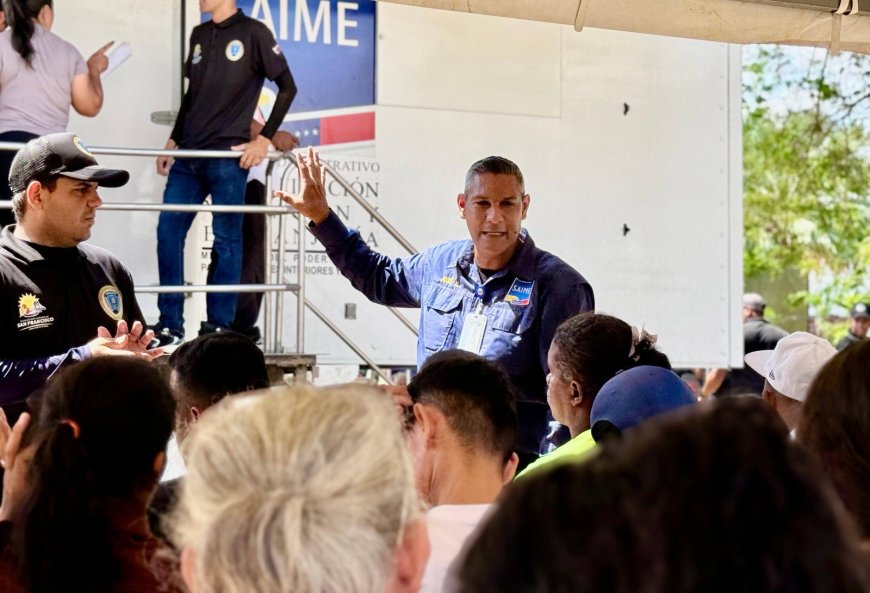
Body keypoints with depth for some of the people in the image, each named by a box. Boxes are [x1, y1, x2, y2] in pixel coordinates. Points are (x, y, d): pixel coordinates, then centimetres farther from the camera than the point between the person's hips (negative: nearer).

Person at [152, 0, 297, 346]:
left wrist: (264, 139, -9)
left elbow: (287, 87, -3)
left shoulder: (253, 33, -2)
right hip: (189, 154, 6)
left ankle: (219, 326, 3)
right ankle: (170, 324, 7)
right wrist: (173, 140, 17)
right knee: (168, 230, 1)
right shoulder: (199, 35, 15)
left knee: (226, 239, -2)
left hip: (228, 156, -6)